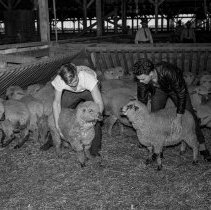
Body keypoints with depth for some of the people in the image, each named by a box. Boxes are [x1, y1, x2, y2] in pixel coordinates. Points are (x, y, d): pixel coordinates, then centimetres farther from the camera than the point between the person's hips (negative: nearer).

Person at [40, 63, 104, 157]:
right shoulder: (59, 80, -35)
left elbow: (100, 104, -43)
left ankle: (95, 147, -3)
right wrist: (57, 125, -25)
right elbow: (56, 103, -20)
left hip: (89, 89, -3)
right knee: (60, 113, 0)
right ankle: (53, 140, 24)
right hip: (71, 93, 3)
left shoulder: (88, 77, -44)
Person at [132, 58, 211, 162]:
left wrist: (179, 118, -35)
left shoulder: (168, 72, -46)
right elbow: (142, 101, -17)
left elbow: (181, 93, -35)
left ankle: (202, 146, 11)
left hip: (176, 88, -3)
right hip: (158, 90, 3)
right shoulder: (142, 79, -32)